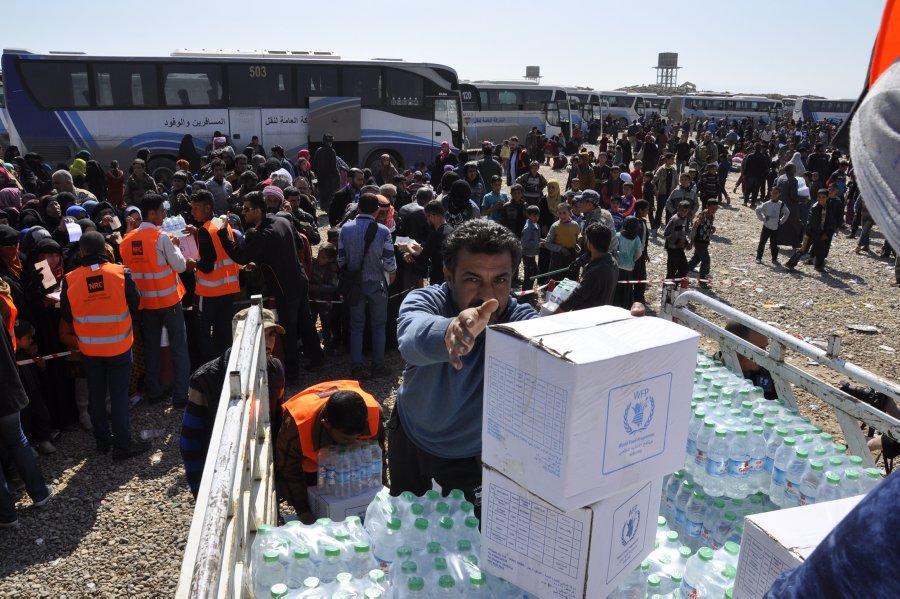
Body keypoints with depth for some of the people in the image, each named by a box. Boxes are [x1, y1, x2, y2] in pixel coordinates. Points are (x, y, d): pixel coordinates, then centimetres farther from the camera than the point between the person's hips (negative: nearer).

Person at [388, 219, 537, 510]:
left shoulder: (522, 320, -28)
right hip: (410, 438, 2)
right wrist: (449, 332, -76)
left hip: (473, 452, -1)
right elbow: (413, 338, -52)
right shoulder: (425, 300, -29)